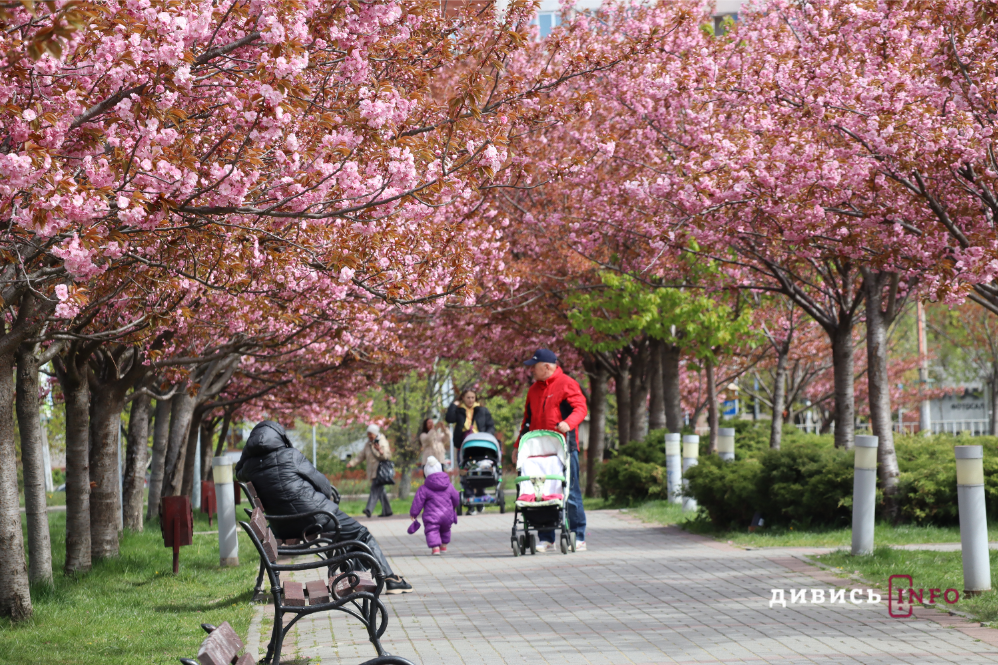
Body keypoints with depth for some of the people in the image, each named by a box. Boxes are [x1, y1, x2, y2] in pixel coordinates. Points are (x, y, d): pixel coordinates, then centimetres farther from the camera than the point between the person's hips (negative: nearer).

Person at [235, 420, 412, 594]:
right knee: (360, 535, 13)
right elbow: (319, 481, -2)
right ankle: (390, 579, 15)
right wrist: (329, 493, 17)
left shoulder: (248, 466, 0)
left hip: (283, 529, 6)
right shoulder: (290, 456, -11)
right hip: (312, 516, -6)